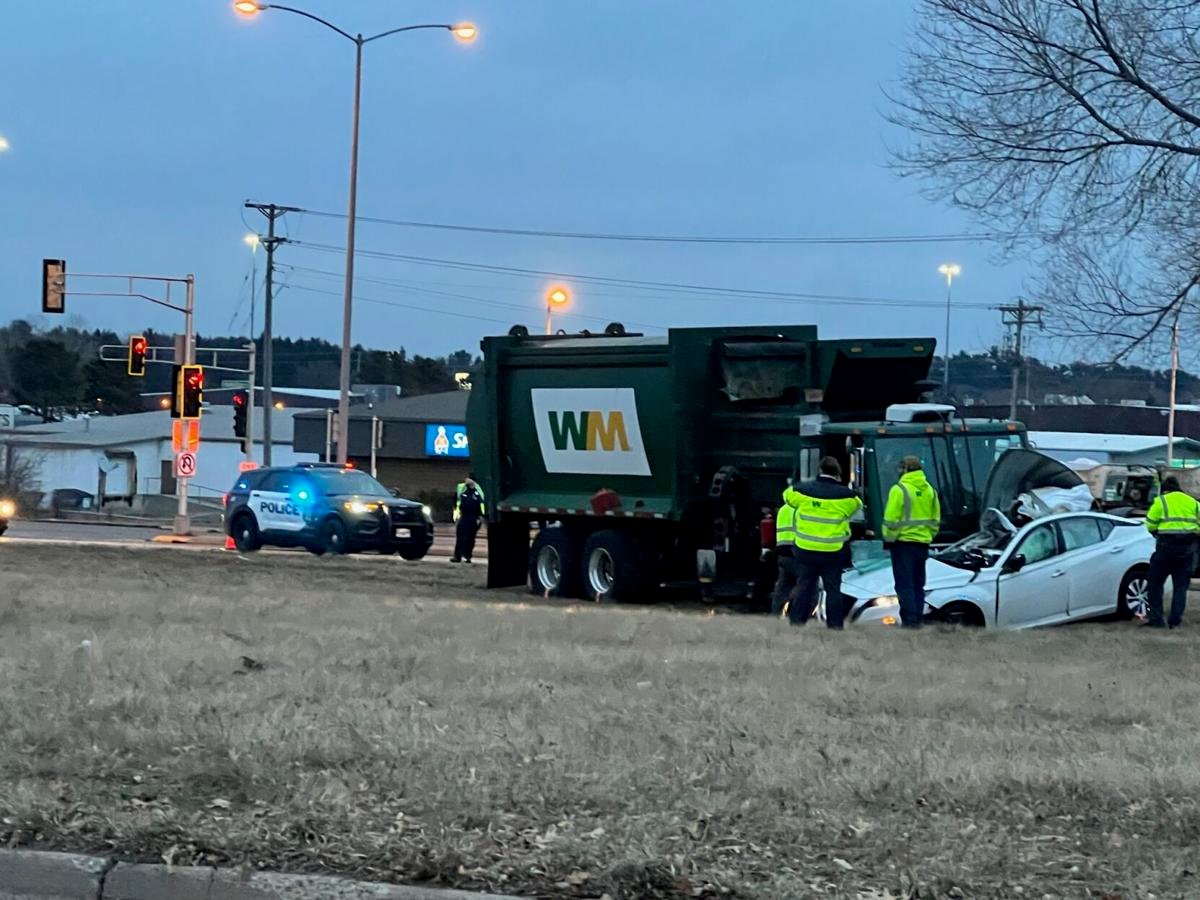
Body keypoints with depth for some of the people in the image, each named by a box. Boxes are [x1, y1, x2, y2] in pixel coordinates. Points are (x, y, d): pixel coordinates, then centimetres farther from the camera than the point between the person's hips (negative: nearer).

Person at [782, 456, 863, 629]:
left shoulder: (803, 490, -4)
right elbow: (857, 504, 10)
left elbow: (788, 496, 15)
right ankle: (835, 623, 6)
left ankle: (797, 620, 11)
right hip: (833, 551, -2)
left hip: (805, 550, 2)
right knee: (833, 589, 7)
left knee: (803, 586, 11)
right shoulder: (844, 495, -10)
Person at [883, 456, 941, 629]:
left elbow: (891, 520, -13)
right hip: (923, 543, 6)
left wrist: (889, 539, -3)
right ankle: (918, 619, 13)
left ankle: (909, 620, -9)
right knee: (918, 584, 13)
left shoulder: (899, 490, -11)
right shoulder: (930, 490, 10)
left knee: (905, 584, -4)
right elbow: (936, 520, 15)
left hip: (904, 542, -6)